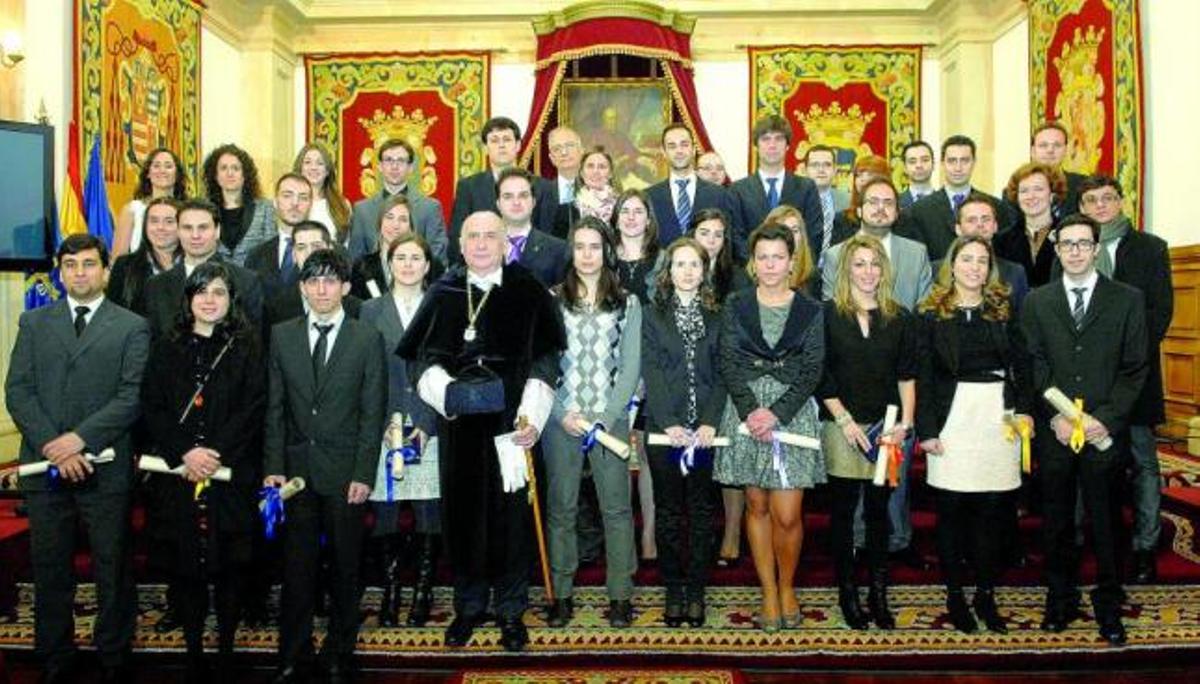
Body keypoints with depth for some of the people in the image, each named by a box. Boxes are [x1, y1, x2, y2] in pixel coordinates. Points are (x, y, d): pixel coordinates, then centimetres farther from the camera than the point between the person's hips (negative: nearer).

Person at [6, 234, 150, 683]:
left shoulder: (131, 327, 4)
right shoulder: (34, 323, 12)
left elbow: (132, 397, -5)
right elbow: (18, 391, 3)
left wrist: (80, 437, -16)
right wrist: (53, 447, -10)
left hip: (106, 469, -2)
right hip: (44, 466, 3)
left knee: (113, 573, 5)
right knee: (50, 573, 11)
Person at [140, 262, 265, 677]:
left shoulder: (246, 347, 5)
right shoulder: (166, 349, 11)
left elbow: (254, 407, -3)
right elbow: (152, 407, 4)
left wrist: (216, 453, -13)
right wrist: (184, 453, -10)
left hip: (233, 473, -1)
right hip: (180, 473, 2)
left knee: (230, 564, 3)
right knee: (188, 564, 5)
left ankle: (225, 651, 14)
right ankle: (193, 652, 16)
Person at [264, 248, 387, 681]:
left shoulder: (368, 339, 0)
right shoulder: (282, 336, 7)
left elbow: (373, 412, -3)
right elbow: (274, 407, 5)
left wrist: (363, 474, -9)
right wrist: (273, 466, -2)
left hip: (345, 471, -1)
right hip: (296, 469, 2)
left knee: (345, 567, 8)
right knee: (296, 567, 8)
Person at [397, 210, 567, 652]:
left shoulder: (527, 293, 1)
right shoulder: (444, 294, 8)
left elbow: (543, 359, -1)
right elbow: (422, 356, 7)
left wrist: (531, 417, -12)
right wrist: (443, 389, -13)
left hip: (510, 422, -2)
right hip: (458, 424, 2)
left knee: (511, 512, 3)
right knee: (462, 512, 8)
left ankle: (511, 612, 18)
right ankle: (468, 607, 25)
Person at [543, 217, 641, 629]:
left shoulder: (627, 304, 7)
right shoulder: (551, 301, 6)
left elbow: (630, 366, 2)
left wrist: (606, 417, -8)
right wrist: (563, 415, -9)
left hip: (611, 419, 0)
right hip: (561, 420, 0)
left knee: (616, 507, 3)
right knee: (560, 508, 6)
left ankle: (620, 595, 12)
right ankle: (561, 595, 16)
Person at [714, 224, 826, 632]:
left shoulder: (810, 311, 5)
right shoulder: (736, 306, 7)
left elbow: (812, 370, -1)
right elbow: (728, 363, 0)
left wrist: (776, 413, -12)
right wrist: (751, 410, -13)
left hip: (793, 412, -1)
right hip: (746, 411, 1)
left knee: (787, 515, -4)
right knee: (757, 506, 7)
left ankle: (787, 587, 19)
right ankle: (768, 592, 20)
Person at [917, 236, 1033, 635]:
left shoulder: (1005, 308, 10)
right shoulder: (932, 313, 3)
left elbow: (1021, 363, 10)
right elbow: (923, 375, 0)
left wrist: (1024, 409, -3)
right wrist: (926, 429, -6)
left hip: (998, 415, 2)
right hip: (952, 417, -2)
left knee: (993, 509, 4)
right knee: (951, 508, 1)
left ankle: (986, 594, 17)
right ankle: (954, 595, 14)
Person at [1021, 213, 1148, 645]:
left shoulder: (1127, 299, 4)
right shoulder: (1036, 302, 8)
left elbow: (1135, 368, -1)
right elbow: (1034, 367, 2)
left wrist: (1105, 419, -11)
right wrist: (1056, 416, -10)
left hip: (1105, 432, -1)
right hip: (1054, 432, 1)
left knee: (1106, 522, 6)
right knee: (1056, 522, 10)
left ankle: (1108, 606, 21)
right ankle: (1061, 600, 23)